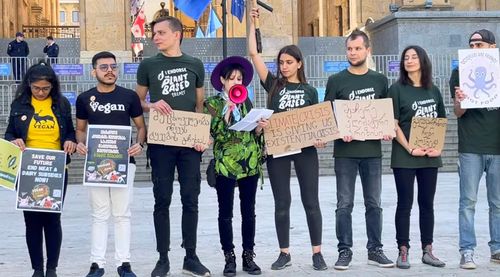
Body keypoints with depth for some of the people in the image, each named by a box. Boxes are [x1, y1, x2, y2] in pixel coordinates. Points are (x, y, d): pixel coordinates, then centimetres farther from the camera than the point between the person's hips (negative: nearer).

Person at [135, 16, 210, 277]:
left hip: (190, 142, 1)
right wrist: (152, 105, -13)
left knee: (190, 199, 4)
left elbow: (200, 104, 11)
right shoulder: (148, 65, 4)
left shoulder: (195, 65, 7)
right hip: (160, 142, -1)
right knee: (162, 200, 3)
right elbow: (137, 101, 10)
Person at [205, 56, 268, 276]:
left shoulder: (246, 102, 13)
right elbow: (216, 133, -10)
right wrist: (226, 112, -18)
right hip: (225, 163, -3)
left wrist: (260, 127, -5)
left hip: (250, 163, 4)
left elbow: (253, 133, 15)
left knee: (248, 212, 6)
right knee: (226, 213, 1)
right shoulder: (213, 103, 1)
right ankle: (229, 258, 9)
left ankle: (248, 256, 15)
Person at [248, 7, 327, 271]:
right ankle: (284, 253, 14)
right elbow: (253, 53, 2)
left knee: (311, 201, 2)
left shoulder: (309, 91, 8)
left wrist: (320, 138, -11)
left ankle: (317, 253, 9)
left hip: (305, 149, 0)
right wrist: (252, 22, 1)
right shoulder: (273, 84, 6)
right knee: (282, 203, 5)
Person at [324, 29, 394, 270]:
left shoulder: (379, 80, 10)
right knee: (345, 204, 1)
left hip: (372, 150, 2)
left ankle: (375, 250, 18)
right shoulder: (336, 81, 3)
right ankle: (345, 251, 10)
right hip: (345, 150, -2)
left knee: (374, 203, 8)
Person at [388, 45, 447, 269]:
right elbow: (393, 124, -8)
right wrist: (410, 149, -16)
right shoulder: (397, 89, -2)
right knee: (405, 204, 0)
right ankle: (403, 252, 7)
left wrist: (439, 147, -4)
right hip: (405, 156, -4)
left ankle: (427, 251, 17)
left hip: (430, 156, 4)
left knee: (427, 204, 9)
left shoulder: (433, 91, 10)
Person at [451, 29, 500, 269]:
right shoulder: (460, 73, 3)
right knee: (468, 201, -2)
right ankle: (467, 252, 3)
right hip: (470, 148, -2)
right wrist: (460, 102, -24)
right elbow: (458, 112, -2)